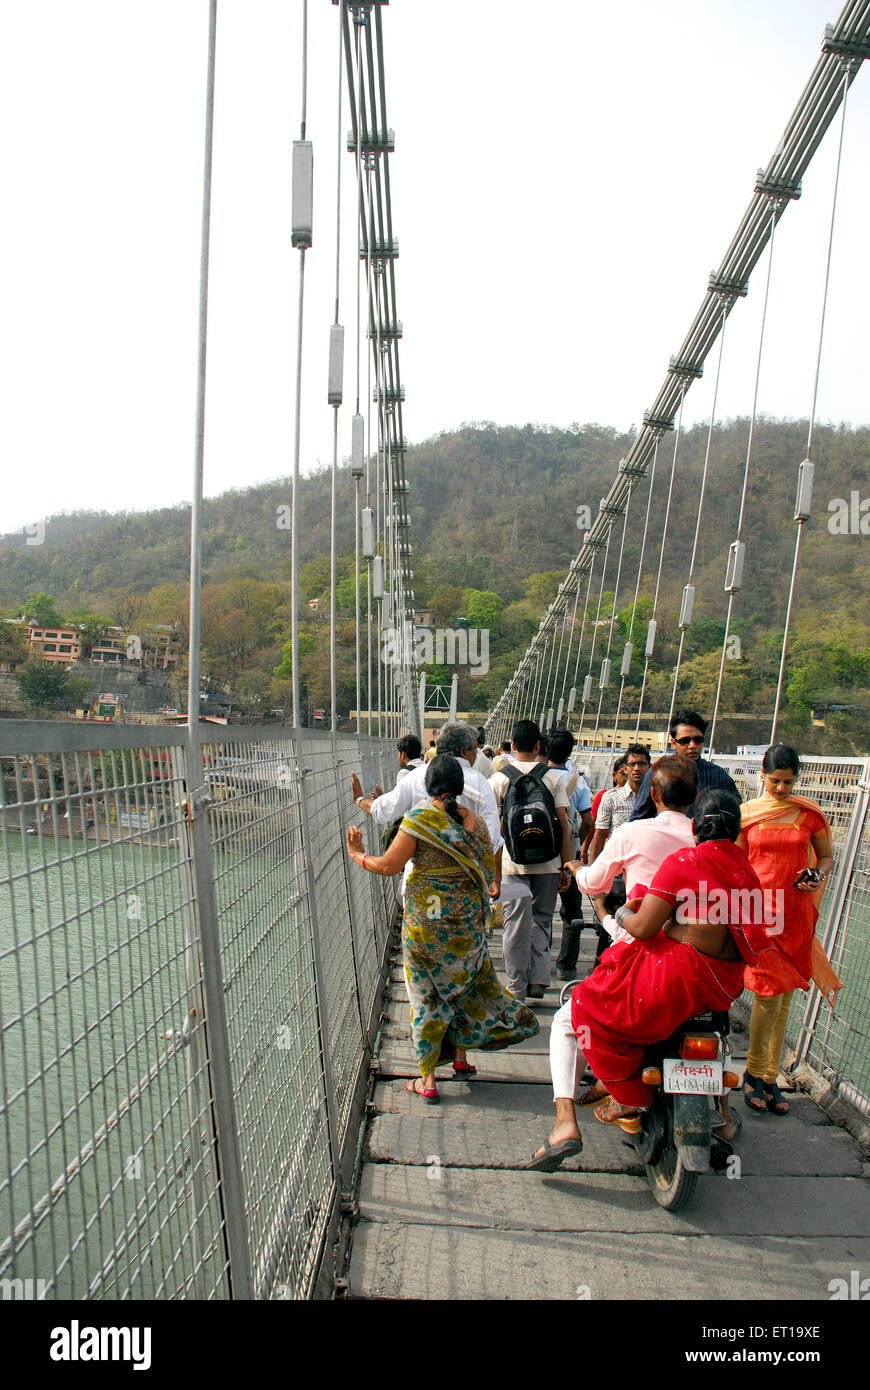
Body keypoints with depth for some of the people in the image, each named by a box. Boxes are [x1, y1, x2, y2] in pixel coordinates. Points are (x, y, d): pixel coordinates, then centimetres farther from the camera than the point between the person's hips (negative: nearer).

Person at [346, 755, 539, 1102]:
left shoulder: (418, 819, -14)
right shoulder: (476, 821, 0)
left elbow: (388, 866, -13)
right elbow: (488, 874, 7)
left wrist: (358, 854, 4)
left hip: (426, 920, -4)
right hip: (468, 918, 4)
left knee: (427, 993, 7)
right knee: (464, 983, 22)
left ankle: (428, 1079, 14)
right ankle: (461, 1058, 31)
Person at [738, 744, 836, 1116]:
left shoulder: (810, 813, 4)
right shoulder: (747, 814, 2)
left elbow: (826, 855, 15)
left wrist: (818, 875, -7)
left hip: (796, 912, 2)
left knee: (782, 997, 8)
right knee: (770, 993, -8)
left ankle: (770, 1077, 20)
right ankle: (753, 1072, 11)